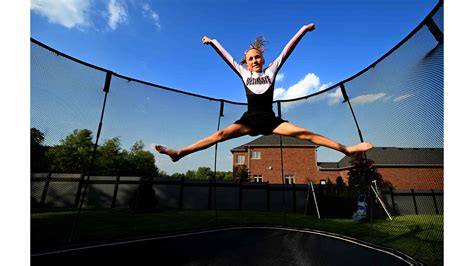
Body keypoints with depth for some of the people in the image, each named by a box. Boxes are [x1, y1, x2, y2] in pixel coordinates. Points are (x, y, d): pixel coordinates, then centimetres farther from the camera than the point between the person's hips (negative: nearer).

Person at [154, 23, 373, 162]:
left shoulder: (271, 71, 11)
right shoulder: (243, 73, 12)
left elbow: (287, 51, 9)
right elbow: (227, 57, 18)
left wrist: (304, 29, 10)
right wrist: (211, 42, 24)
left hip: (269, 119, 1)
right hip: (250, 119, 0)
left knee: (305, 134, -9)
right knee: (220, 134, -16)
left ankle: (346, 149, -6)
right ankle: (178, 153, -19)